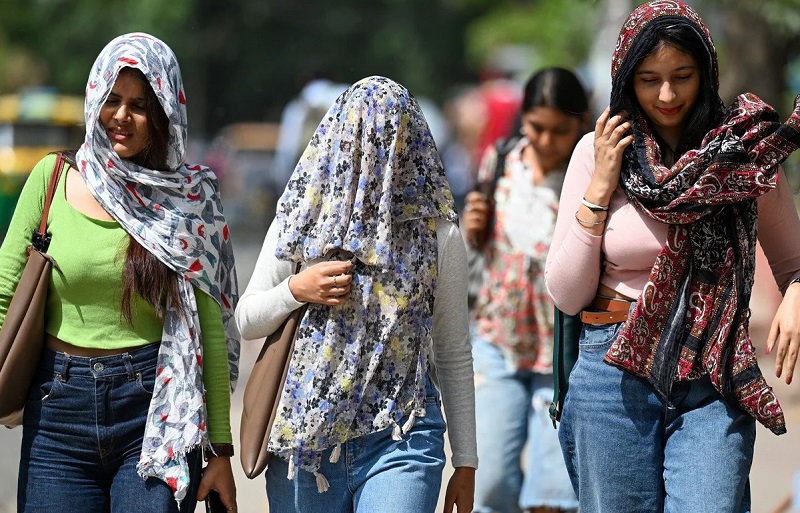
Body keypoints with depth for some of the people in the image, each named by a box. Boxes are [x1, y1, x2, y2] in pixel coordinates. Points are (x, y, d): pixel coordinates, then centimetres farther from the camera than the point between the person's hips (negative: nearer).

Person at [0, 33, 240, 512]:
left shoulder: (188, 199, 0)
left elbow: (212, 330, -1)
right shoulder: (53, 179, 3)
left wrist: (221, 448, -3)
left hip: (156, 411, -2)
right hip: (60, 409, 2)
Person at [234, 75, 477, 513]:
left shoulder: (437, 234, 3)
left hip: (401, 440, -2)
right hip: (305, 436, 2)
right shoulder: (302, 220, 6)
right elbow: (244, 322, 11)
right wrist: (295, 290, -10)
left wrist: (465, 462, 8)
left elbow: (454, 354, 8)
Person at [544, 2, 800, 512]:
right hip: (616, 371, 1)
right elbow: (566, 295, 1)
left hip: (713, 378, -1)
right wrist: (600, 187, -6)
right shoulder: (599, 151, 2)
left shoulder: (745, 151, 1)